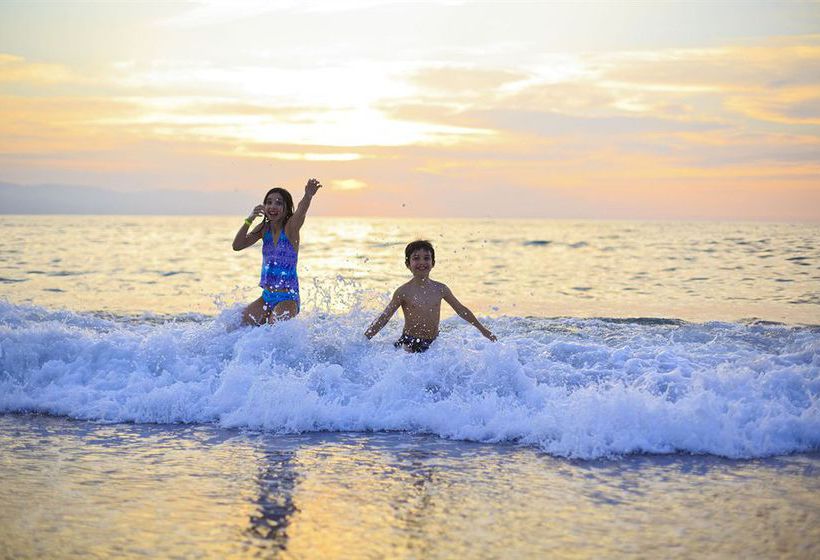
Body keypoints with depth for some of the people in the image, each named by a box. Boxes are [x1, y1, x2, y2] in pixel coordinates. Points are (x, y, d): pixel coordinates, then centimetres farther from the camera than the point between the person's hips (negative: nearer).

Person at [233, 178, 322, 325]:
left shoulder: (290, 227, -10)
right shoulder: (264, 228, 6)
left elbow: (300, 212, -32)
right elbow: (237, 246, 2)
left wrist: (308, 196, -55)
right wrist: (249, 220, -11)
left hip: (287, 298, -6)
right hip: (267, 296, 6)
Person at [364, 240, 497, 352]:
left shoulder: (440, 289, 5)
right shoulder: (404, 291, -5)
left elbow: (461, 310, 16)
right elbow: (384, 318, -2)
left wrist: (483, 329, 23)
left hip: (433, 344, 4)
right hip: (410, 345, -3)